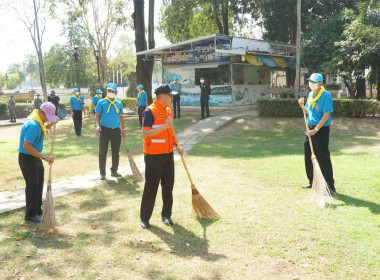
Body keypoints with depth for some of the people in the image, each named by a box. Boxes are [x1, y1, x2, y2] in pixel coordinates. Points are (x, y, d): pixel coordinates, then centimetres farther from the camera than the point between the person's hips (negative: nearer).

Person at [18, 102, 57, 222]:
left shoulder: (38, 122, 4)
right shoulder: (33, 125, -26)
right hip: (27, 158, -10)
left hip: (35, 157, 10)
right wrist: (44, 157, -31)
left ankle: (37, 209, 35)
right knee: (32, 186, 1)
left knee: (39, 185, 19)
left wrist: (51, 125, 9)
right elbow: (27, 146, -32)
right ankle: (30, 214, 16)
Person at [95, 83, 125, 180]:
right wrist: (97, 126, -18)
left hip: (116, 130, 4)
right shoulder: (102, 102, -1)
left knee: (116, 152, 10)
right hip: (104, 129, -3)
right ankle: (102, 173, 8)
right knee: (103, 152, -1)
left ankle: (114, 171, 24)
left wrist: (122, 129, 13)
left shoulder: (119, 103, 9)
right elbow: (97, 115, -3)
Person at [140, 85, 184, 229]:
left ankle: (166, 215, 26)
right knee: (151, 187, 0)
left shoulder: (168, 111, 11)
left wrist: (177, 146, 8)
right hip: (153, 156, -7)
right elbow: (145, 133, -22)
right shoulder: (150, 111, -14)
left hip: (168, 154, 7)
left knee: (168, 186, 12)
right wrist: (165, 126, -25)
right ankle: (144, 218, 13)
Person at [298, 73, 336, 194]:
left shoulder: (326, 95, -13)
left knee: (323, 159, -7)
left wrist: (316, 130, -25)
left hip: (321, 130, -8)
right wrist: (302, 105, -1)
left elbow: (326, 115, -20)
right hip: (310, 129, 8)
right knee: (308, 157, 15)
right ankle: (312, 182, 30)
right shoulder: (310, 95, 11)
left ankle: (330, 186, 1)